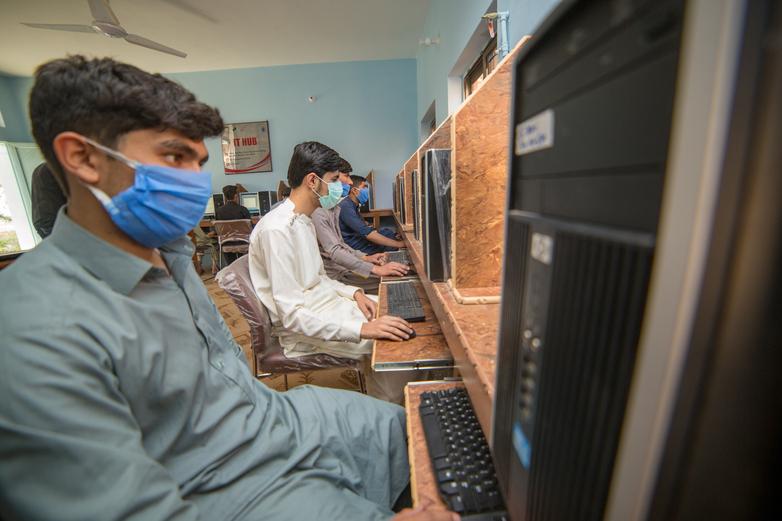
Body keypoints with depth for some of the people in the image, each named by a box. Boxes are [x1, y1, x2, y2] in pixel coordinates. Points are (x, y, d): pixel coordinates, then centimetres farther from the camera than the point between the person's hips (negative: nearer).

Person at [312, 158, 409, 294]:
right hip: (334, 274, -9)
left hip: (342, 264, 9)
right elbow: (334, 252, -29)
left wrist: (365, 258, 2)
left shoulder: (334, 208, 12)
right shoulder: (318, 212, -21)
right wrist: (376, 270, -35)